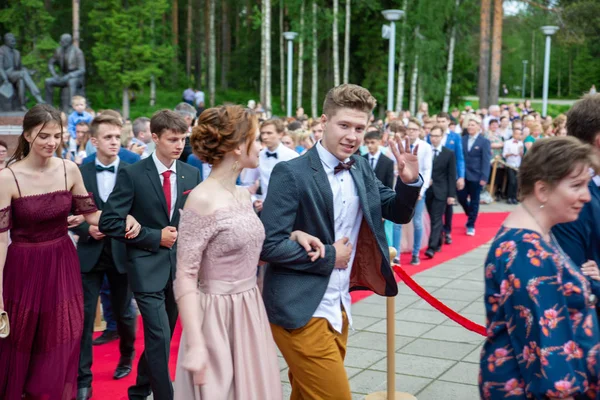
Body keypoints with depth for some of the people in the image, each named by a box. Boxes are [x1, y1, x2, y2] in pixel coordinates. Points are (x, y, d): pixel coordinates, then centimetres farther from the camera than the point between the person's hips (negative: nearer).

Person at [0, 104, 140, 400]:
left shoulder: (69, 170, -3)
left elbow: (91, 214, 5)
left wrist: (123, 221, -15)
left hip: (62, 267, 3)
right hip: (24, 270, -3)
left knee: (59, 351, 11)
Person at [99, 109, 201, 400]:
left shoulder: (191, 174, 3)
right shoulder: (132, 174, -10)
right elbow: (109, 222, -13)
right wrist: (155, 237, -15)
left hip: (180, 266, 5)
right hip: (148, 267, -5)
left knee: (160, 338, 17)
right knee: (160, 338, -11)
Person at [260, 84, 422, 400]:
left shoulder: (361, 169, 6)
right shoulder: (291, 173, -15)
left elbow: (398, 214, 13)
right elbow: (269, 244, -19)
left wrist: (409, 181, -6)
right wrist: (328, 257, -15)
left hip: (338, 308, 7)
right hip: (301, 312, -7)